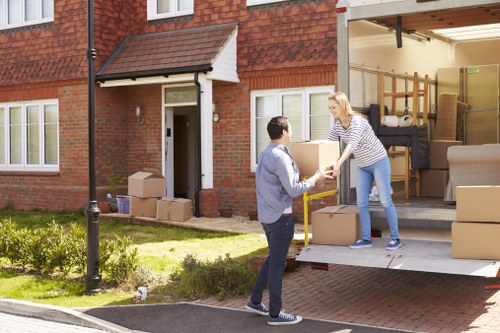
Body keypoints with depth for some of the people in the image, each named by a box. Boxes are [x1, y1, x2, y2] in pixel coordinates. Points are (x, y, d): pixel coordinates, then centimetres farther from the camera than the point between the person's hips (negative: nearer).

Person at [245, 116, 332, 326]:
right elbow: (293, 190, -19)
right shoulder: (280, 157, -19)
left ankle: (255, 301, 27)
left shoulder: (265, 154, 11)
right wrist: (315, 179, -7)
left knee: (273, 259, 21)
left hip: (267, 214, 9)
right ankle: (275, 314, 9)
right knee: (277, 264, 0)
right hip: (280, 216, -9)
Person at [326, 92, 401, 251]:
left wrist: (338, 163, -52)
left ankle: (395, 238, 6)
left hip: (379, 162, -7)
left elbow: (352, 144, -40)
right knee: (361, 203, 3)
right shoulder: (337, 124, -2)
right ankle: (366, 239, 10)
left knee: (385, 200, -3)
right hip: (362, 166, 7)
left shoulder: (358, 121, -26)